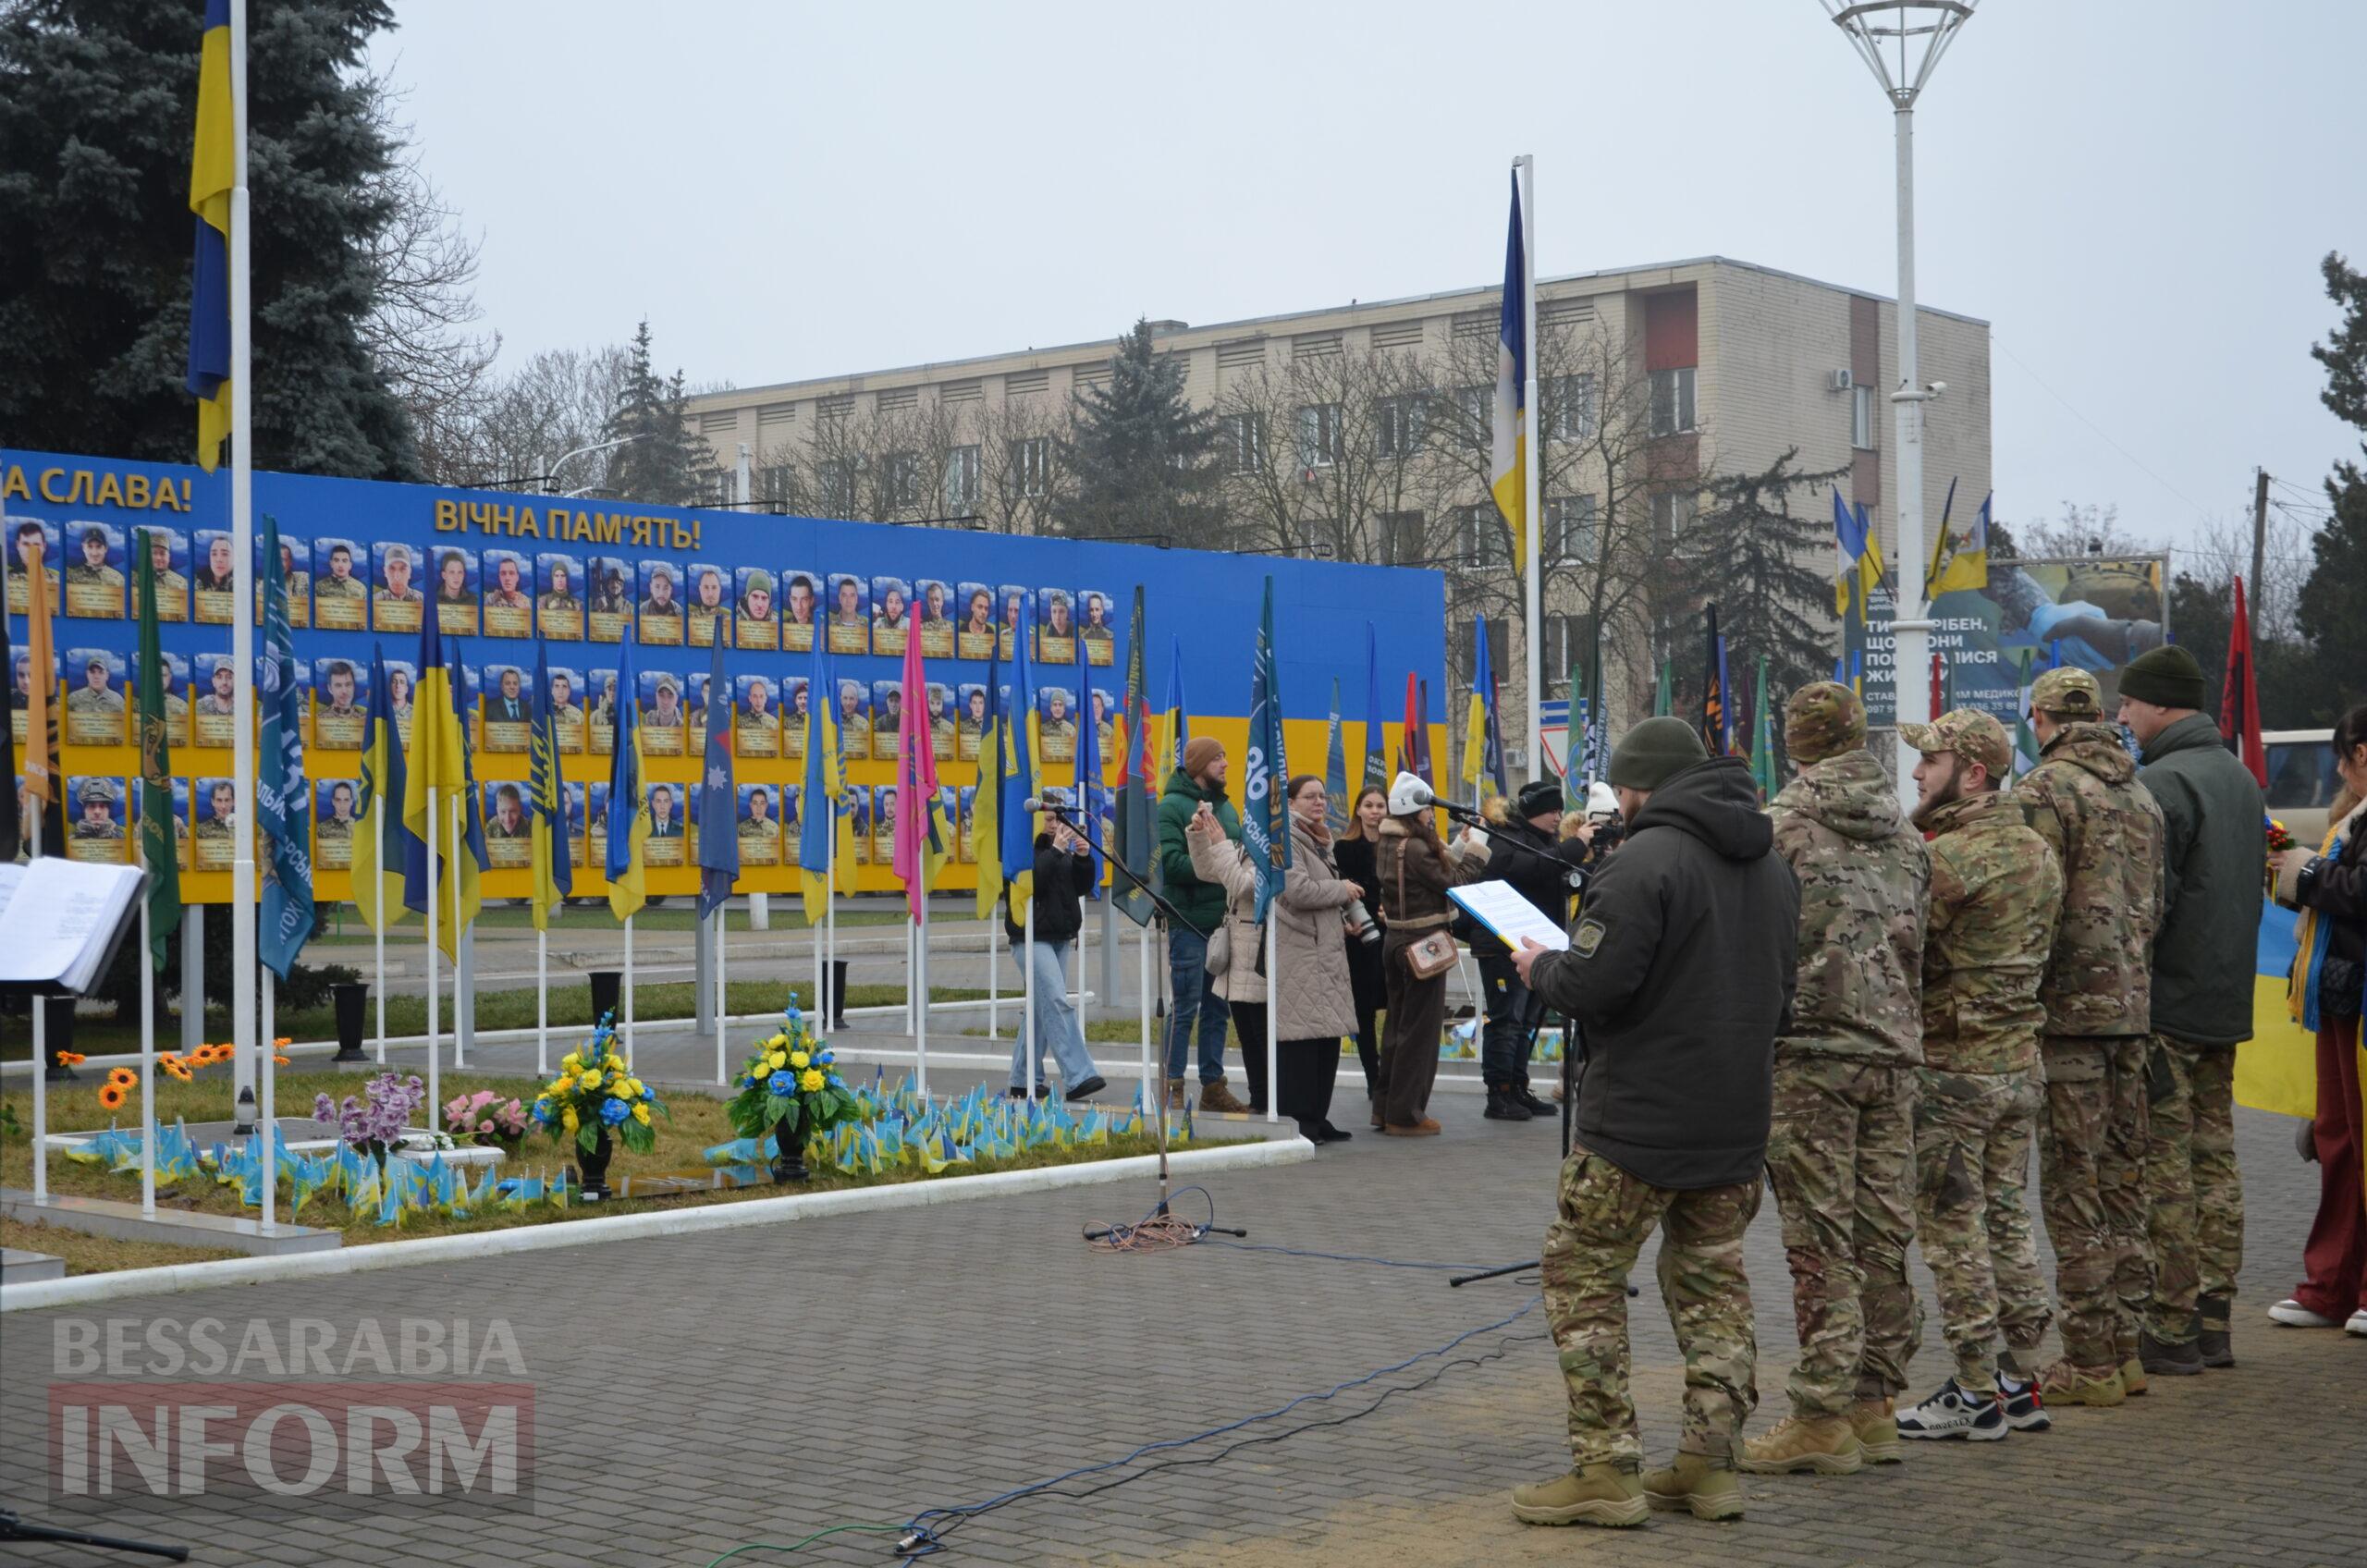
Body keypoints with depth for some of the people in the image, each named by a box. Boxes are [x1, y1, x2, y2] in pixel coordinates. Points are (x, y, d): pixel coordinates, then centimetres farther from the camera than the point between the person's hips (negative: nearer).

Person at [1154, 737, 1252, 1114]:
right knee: (1184, 1008, -3)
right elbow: (1172, 863, -17)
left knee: (1217, 1008, 11)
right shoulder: (1172, 806, -8)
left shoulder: (1226, 807, 16)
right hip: (1189, 923, -7)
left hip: (1224, 923, 7)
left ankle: (1213, 1086, 18)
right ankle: (1172, 1089, 3)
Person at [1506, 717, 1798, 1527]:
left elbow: (1595, 984, -21)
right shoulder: (1770, 865, 12)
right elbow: (1781, 995, 20)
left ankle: (1606, 1469, 1)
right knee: (1712, 1283, 15)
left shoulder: (1646, 860, -16)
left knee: (1583, 1279, 2)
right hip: (1736, 1120, 8)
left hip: (1639, 1117, -8)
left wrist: (1541, 967, -1)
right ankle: (1709, 1462, 17)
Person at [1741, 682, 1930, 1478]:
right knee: (1883, 1231, 10)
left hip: (1811, 1051, -6)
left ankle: (1824, 1416, -2)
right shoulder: (1906, 835, 12)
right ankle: (1876, 1402, 16)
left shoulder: (1780, 826, -8)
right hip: (1893, 1052, 6)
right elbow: (1915, 948, 16)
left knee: (1821, 1239, -4)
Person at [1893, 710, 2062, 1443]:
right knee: (2007, 1221, 15)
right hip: (2020, 1059, 8)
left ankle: (1975, 1395, 5)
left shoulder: (1946, 857, -19)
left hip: (1952, 1066, -8)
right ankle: (2020, 1383, 20)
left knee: (1954, 1231, 0)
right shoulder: (2037, 850, 9)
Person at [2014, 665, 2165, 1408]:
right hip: (2132, 1005, 8)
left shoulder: (2046, 789, -10)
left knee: (2073, 1187, -4)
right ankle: (2122, 1347, 17)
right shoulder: (2141, 795, 15)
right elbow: (2153, 907, 19)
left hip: (2068, 1009, -8)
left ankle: (2089, 1361, -2)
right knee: (2121, 1179, 12)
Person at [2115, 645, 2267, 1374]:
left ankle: (2172, 1329, -2)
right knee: (2215, 1157, 12)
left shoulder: (2161, 782, -15)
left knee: (2161, 1164, -5)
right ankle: (2213, 1322, 17)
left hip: (2165, 1004, -9)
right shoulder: (2241, 777, 15)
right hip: (2228, 1004, 9)